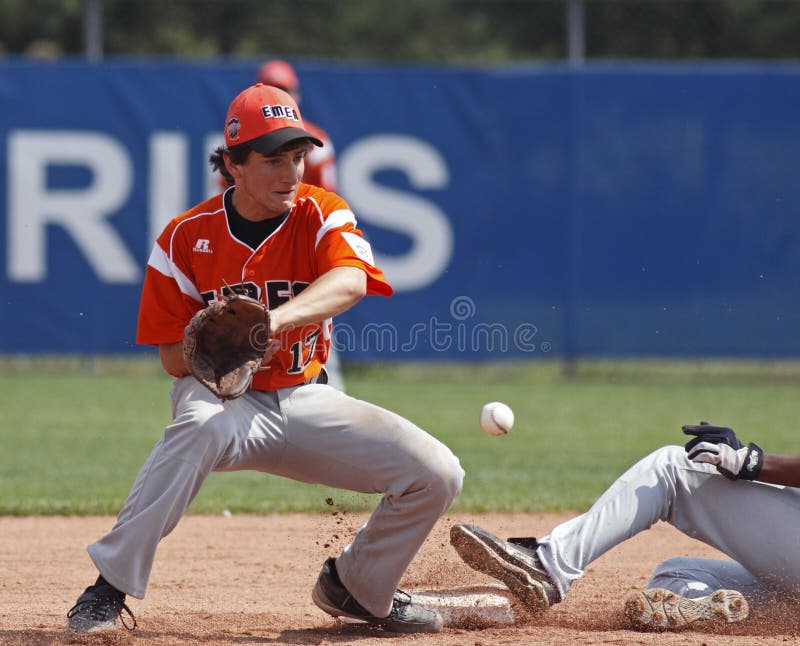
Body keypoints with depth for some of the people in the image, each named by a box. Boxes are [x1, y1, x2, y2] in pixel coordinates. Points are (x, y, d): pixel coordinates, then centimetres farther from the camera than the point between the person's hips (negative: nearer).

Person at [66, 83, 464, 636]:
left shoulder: (321, 214, -8)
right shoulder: (188, 237, -8)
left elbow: (350, 280, -32)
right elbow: (174, 357, -5)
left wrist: (273, 321, -50)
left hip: (305, 399, 3)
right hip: (225, 398, -3)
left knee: (437, 475, -11)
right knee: (199, 426, -41)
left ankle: (358, 587, 16)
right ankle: (110, 587, -33)